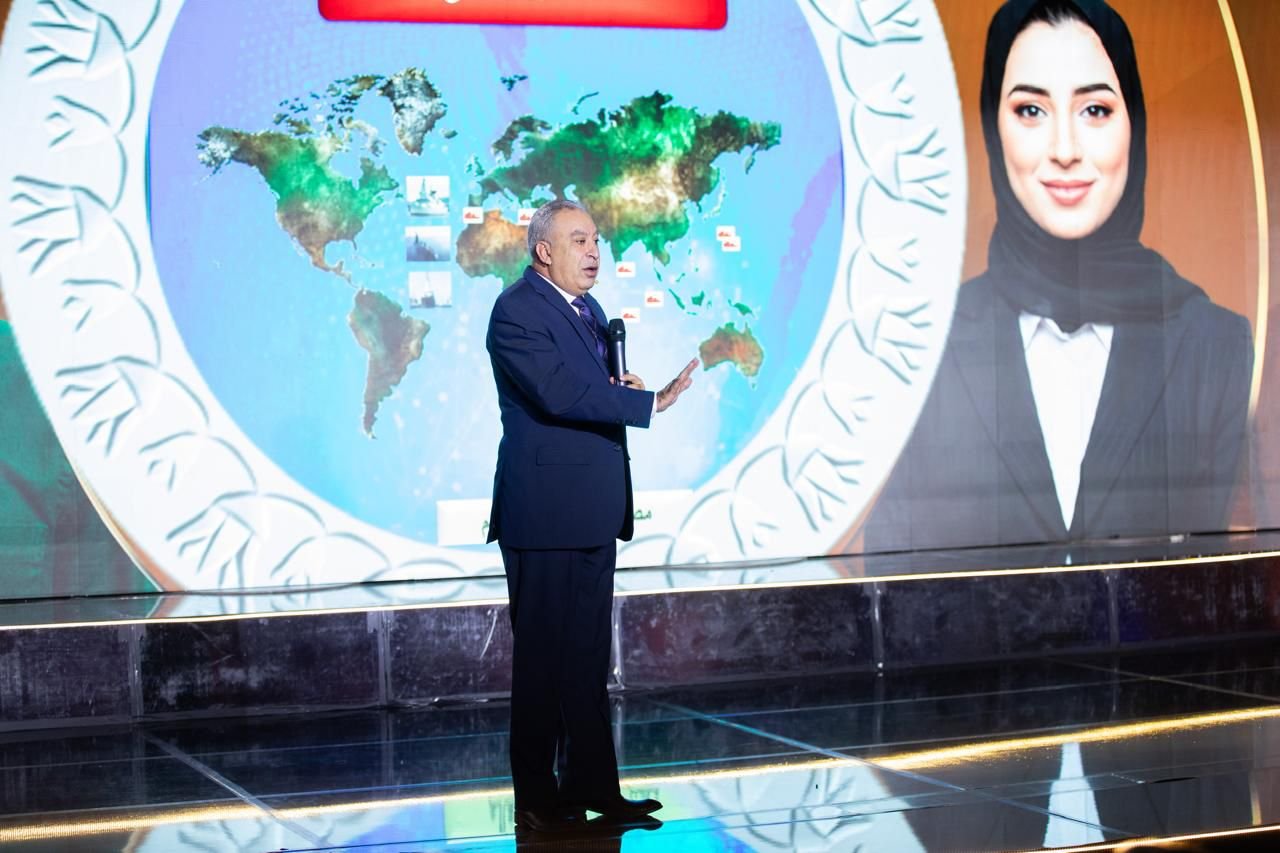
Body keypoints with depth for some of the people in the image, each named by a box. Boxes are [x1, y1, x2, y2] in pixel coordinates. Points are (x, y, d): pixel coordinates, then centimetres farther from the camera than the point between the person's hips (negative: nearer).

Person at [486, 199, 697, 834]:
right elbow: (559, 394, -24)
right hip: (545, 513, -9)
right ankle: (536, 800, 6)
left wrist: (617, 386, 1)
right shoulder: (517, 312, -13)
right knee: (543, 657, -2)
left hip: (593, 512, 9)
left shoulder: (587, 307, 17)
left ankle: (591, 786, 19)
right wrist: (649, 402, -25)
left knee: (589, 656, 12)